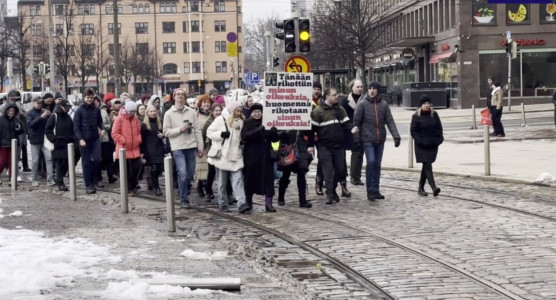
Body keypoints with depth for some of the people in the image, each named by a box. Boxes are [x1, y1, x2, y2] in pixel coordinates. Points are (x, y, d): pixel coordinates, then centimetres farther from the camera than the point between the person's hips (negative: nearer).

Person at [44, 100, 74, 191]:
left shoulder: (68, 117, 15)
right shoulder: (54, 116, -5)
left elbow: (72, 130, 24)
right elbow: (48, 130, -8)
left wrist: (72, 139, 8)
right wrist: (54, 139, -15)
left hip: (67, 145, 6)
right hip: (58, 145, -6)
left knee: (66, 164, 6)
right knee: (59, 164, -4)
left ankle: (59, 180, 24)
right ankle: (60, 184, 1)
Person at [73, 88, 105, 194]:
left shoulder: (96, 109, 5)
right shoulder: (79, 110, -4)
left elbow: (100, 121, 14)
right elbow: (76, 126, -5)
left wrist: (102, 129, -8)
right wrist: (80, 139, -14)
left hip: (95, 138, 3)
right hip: (84, 139, -3)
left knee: (98, 159, -8)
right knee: (86, 162, 2)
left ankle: (93, 176, 19)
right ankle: (88, 185, 7)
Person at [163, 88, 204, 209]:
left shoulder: (191, 112, 7)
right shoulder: (169, 114, 1)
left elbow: (197, 130, 7)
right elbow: (166, 131, -2)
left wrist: (200, 146, 4)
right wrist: (179, 129, -14)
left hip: (191, 146, 3)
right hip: (178, 147, -3)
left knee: (190, 174, 8)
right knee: (182, 173, -12)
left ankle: (184, 192, 32)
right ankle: (184, 200, -3)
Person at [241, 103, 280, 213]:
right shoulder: (248, 123, 2)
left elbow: (276, 138, 9)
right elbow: (244, 136, -15)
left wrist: (273, 131, -14)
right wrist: (257, 130, -27)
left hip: (266, 156, 2)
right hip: (251, 156, -2)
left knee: (268, 178, -4)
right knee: (251, 178, 5)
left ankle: (268, 203, -3)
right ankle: (248, 201, 20)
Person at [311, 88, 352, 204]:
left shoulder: (340, 109, 10)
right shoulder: (318, 111, -6)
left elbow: (346, 123, 8)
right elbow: (312, 128, -6)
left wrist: (352, 128, -15)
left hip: (339, 145, 5)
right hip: (325, 146, -5)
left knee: (340, 169, 9)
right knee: (328, 170, -6)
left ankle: (332, 189, 27)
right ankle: (330, 194, -4)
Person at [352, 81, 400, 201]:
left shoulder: (384, 104, 5)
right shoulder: (362, 104, -3)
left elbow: (390, 121, 2)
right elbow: (356, 119, -3)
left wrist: (396, 136, -6)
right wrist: (356, 128, -15)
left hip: (380, 139, 4)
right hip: (367, 139, -4)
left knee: (377, 164, 9)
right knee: (371, 162, -14)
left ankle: (376, 190, 19)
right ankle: (370, 190, -4)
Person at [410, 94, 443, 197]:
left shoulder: (434, 115, 8)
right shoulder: (416, 116, -4)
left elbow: (439, 128, 12)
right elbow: (413, 131, -4)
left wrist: (439, 139, -3)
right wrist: (420, 141, -15)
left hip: (432, 146, 4)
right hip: (422, 146, -4)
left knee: (426, 166, 11)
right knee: (427, 166, -13)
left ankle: (421, 188, 22)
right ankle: (434, 188, -22)